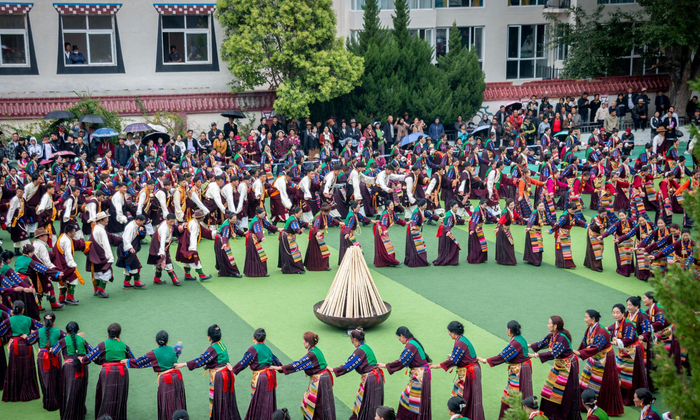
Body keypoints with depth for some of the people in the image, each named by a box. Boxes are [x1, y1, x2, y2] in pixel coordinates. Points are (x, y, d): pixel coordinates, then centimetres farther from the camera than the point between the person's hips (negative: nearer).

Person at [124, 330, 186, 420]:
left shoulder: (154, 353, -11)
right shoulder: (173, 349, 3)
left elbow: (139, 362, -2)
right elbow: (178, 349, 29)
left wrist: (128, 361, 14)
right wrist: (179, 345, 53)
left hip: (165, 380, -4)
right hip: (177, 376, 4)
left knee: (167, 404, 6)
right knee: (178, 402, 15)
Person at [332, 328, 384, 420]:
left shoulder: (360, 351, -18)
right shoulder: (366, 347, 9)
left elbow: (348, 366, -14)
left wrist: (334, 370, -5)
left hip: (370, 379, -9)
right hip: (375, 376, 9)